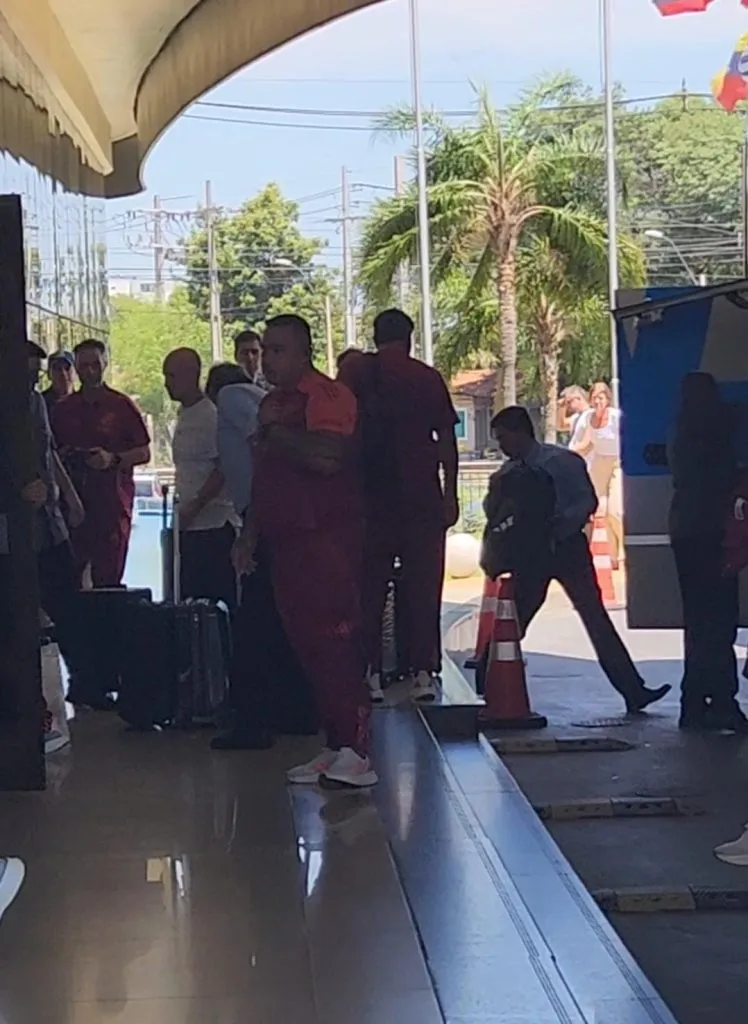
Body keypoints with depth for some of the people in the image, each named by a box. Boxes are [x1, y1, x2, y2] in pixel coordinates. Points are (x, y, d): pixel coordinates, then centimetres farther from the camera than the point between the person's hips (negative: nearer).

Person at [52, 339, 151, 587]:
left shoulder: (121, 406, 4)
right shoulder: (63, 409, 13)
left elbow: (144, 453, 4)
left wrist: (113, 459, -12)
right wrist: (62, 457, -1)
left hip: (112, 501, -3)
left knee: (108, 578, -4)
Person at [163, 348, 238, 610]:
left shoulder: (211, 415, -12)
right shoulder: (184, 415, 15)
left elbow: (222, 468, -16)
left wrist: (193, 507, -19)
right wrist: (185, 511, 15)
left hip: (214, 524, -9)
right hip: (191, 524, 9)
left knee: (221, 599, -6)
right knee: (192, 596, 10)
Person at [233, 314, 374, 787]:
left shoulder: (328, 395, -9)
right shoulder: (272, 403, 20)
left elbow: (326, 457, -26)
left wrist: (276, 435, -12)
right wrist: (249, 535, 23)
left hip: (328, 538, -9)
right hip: (287, 542, 9)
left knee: (336, 643, -12)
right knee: (307, 645, 9)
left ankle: (357, 752, -10)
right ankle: (335, 747, 15)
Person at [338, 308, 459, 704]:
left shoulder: (353, 372, 5)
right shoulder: (428, 377, 3)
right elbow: (446, 440, 2)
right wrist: (450, 494, 6)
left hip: (370, 494, 0)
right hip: (422, 495, 0)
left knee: (368, 586, 6)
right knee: (422, 585, 4)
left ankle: (371, 673, 2)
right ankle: (423, 672, -1)